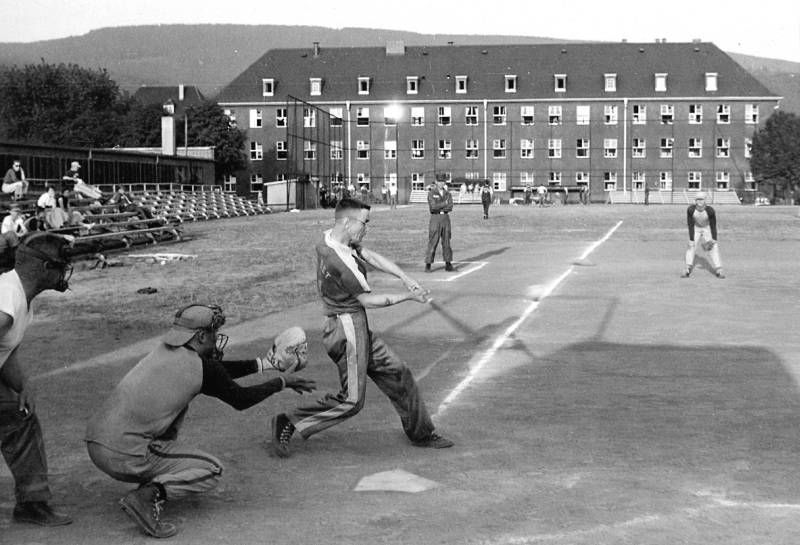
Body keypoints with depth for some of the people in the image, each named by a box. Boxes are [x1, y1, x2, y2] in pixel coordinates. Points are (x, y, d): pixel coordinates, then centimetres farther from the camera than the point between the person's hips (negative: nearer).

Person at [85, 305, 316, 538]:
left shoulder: (165, 349, 14)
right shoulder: (200, 367, -8)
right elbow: (240, 400, 6)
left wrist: (265, 363, 31)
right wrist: (282, 382, 18)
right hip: (124, 456, -8)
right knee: (212, 470, 4)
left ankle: (154, 478, 18)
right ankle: (149, 494, -15)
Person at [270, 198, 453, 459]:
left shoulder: (330, 239, 3)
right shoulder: (340, 261, -25)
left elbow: (371, 256, 7)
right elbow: (368, 300, -16)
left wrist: (406, 278, -5)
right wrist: (408, 296, -7)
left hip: (357, 328, 10)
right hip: (347, 328, -10)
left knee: (397, 374, 14)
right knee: (352, 400, -6)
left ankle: (422, 434, 25)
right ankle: (289, 423, 2)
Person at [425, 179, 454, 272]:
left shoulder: (448, 194, 9)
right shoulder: (431, 193, -2)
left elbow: (450, 208, -5)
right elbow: (433, 207, -16)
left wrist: (439, 208, -12)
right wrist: (445, 203, -7)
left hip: (445, 218, 4)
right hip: (435, 219, -4)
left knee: (446, 242, 6)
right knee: (432, 243, -6)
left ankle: (448, 264, 13)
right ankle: (428, 265, -2)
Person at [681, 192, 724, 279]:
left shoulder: (710, 210, -30)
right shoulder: (690, 210, -27)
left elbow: (713, 225, -18)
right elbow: (690, 225, -21)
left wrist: (714, 239, -19)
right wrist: (691, 240, -22)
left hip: (707, 228, -1)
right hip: (696, 228, 1)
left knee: (714, 247, -9)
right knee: (691, 246, -10)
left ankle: (718, 270, -4)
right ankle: (687, 270, -9)